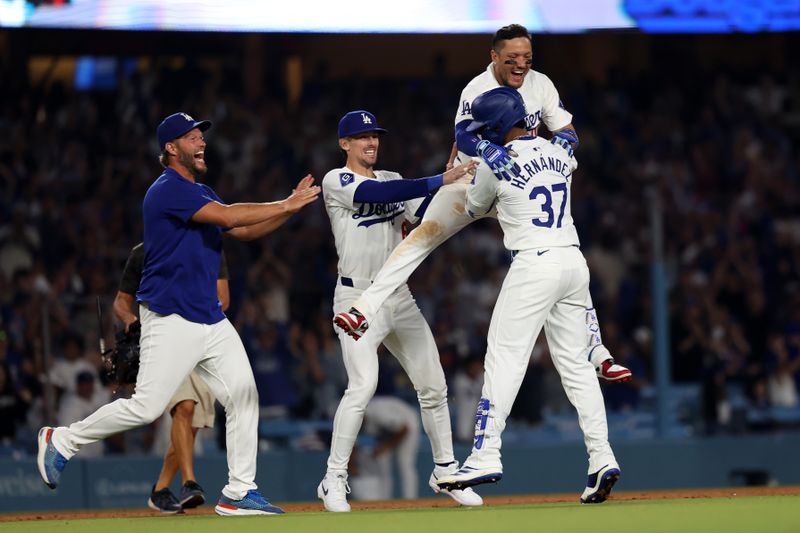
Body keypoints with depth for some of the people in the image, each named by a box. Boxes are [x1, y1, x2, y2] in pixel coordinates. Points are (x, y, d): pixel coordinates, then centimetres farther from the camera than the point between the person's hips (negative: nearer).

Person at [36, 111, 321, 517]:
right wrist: (286, 206, -16)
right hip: (171, 320, -9)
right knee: (146, 406, -10)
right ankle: (62, 441, 8)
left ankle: (239, 492, 3)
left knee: (243, 395, 0)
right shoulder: (168, 190, -13)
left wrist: (290, 206, 2)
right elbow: (229, 216, -22)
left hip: (211, 319, 9)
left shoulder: (201, 193, 17)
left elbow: (245, 230, 15)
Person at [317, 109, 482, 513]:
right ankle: (334, 480, -12)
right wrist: (441, 180, -31)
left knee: (433, 385, 6)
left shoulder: (393, 180, 14)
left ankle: (445, 470, 21)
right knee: (363, 384, -21)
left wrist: (455, 178, -15)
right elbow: (379, 194, -24)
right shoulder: (337, 181, -6)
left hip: (399, 298, 7)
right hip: (358, 298, -7)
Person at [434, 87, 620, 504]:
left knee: (504, 358, -5)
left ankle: (485, 455, -11)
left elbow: (473, 209, 13)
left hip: (533, 264, -7)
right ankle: (601, 458, 0)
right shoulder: (560, 154, 11)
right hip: (574, 262, 7)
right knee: (575, 363, 8)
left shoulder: (495, 164, -6)